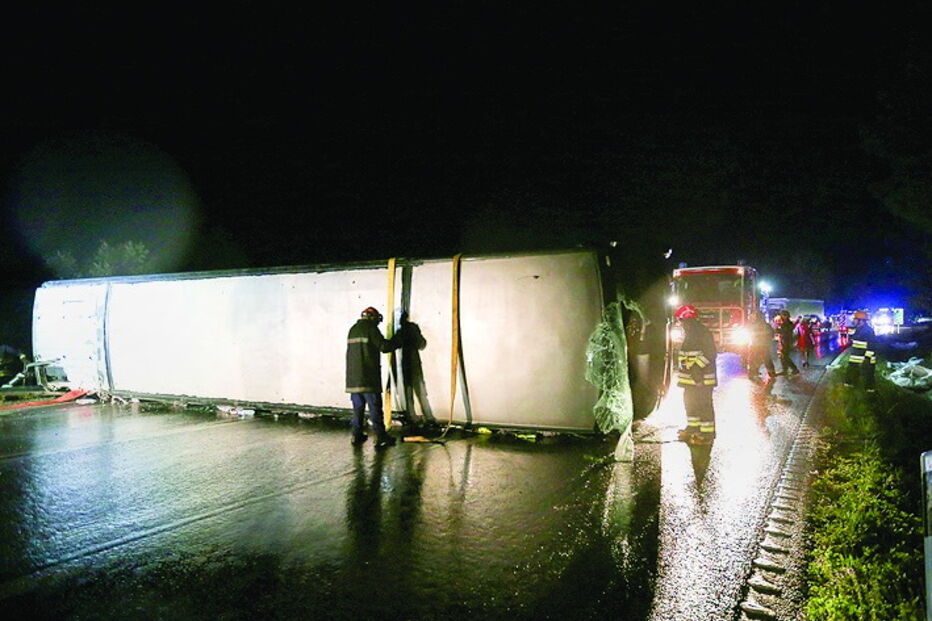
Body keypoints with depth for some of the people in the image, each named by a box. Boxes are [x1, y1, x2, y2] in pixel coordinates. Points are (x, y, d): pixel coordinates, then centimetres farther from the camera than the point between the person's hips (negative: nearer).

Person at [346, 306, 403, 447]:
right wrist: (398, 338, 3)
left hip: (353, 376, 7)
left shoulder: (353, 330, 15)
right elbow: (384, 347, -12)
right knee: (375, 406, -3)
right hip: (368, 376, -7)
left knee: (358, 406, 13)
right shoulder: (371, 328, -8)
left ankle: (357, 435, 15)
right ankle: (380, 437, -2)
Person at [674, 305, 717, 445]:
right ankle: (692, 428, 32)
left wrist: (698, 370, -25)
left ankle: (707, 434, 1)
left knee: (703, 405, -5)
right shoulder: (690, 333, 16)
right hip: (691, 377, 10)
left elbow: (708, 354, -22)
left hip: (701, 378, -10)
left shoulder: (703, 333, -16)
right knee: (690, 402, 19)